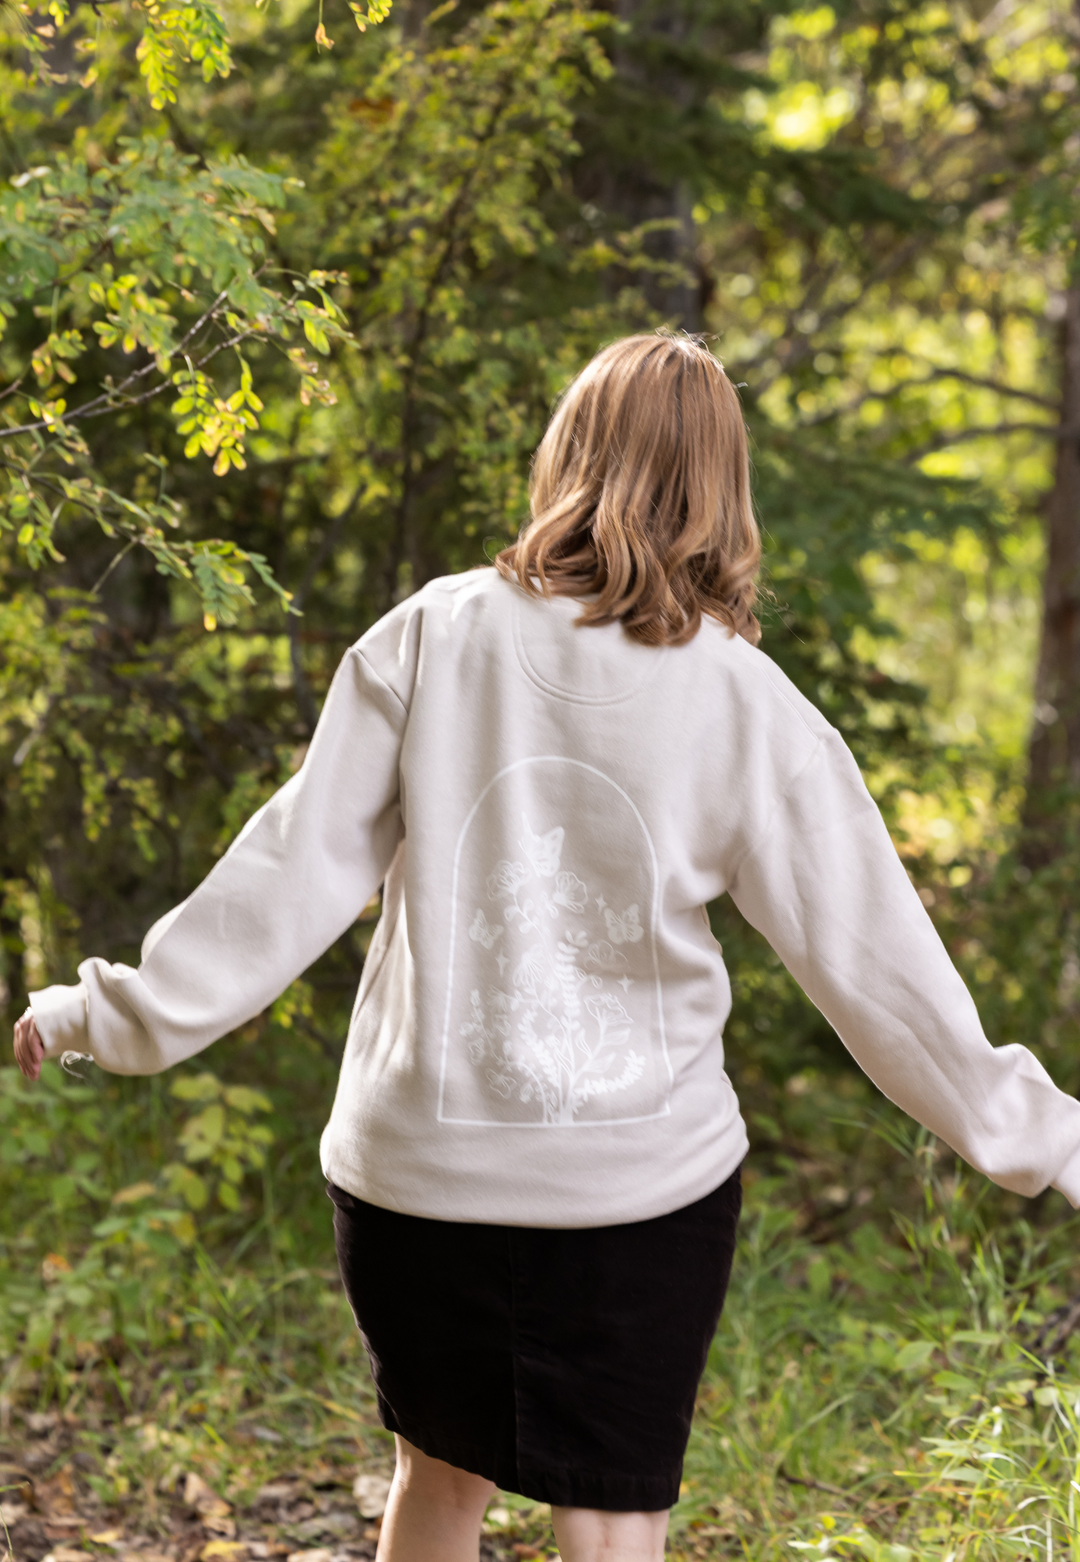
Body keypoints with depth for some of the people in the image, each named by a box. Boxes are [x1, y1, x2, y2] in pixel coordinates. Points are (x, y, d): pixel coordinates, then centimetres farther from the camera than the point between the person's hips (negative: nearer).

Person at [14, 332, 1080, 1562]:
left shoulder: (430, 639, -7)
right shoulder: (749, 707, -8)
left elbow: (297, 872, -6)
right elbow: (871, 955, -4)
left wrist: (119, 1011, 6)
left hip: (412, 1169, 2)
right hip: (644, 1183, -1)